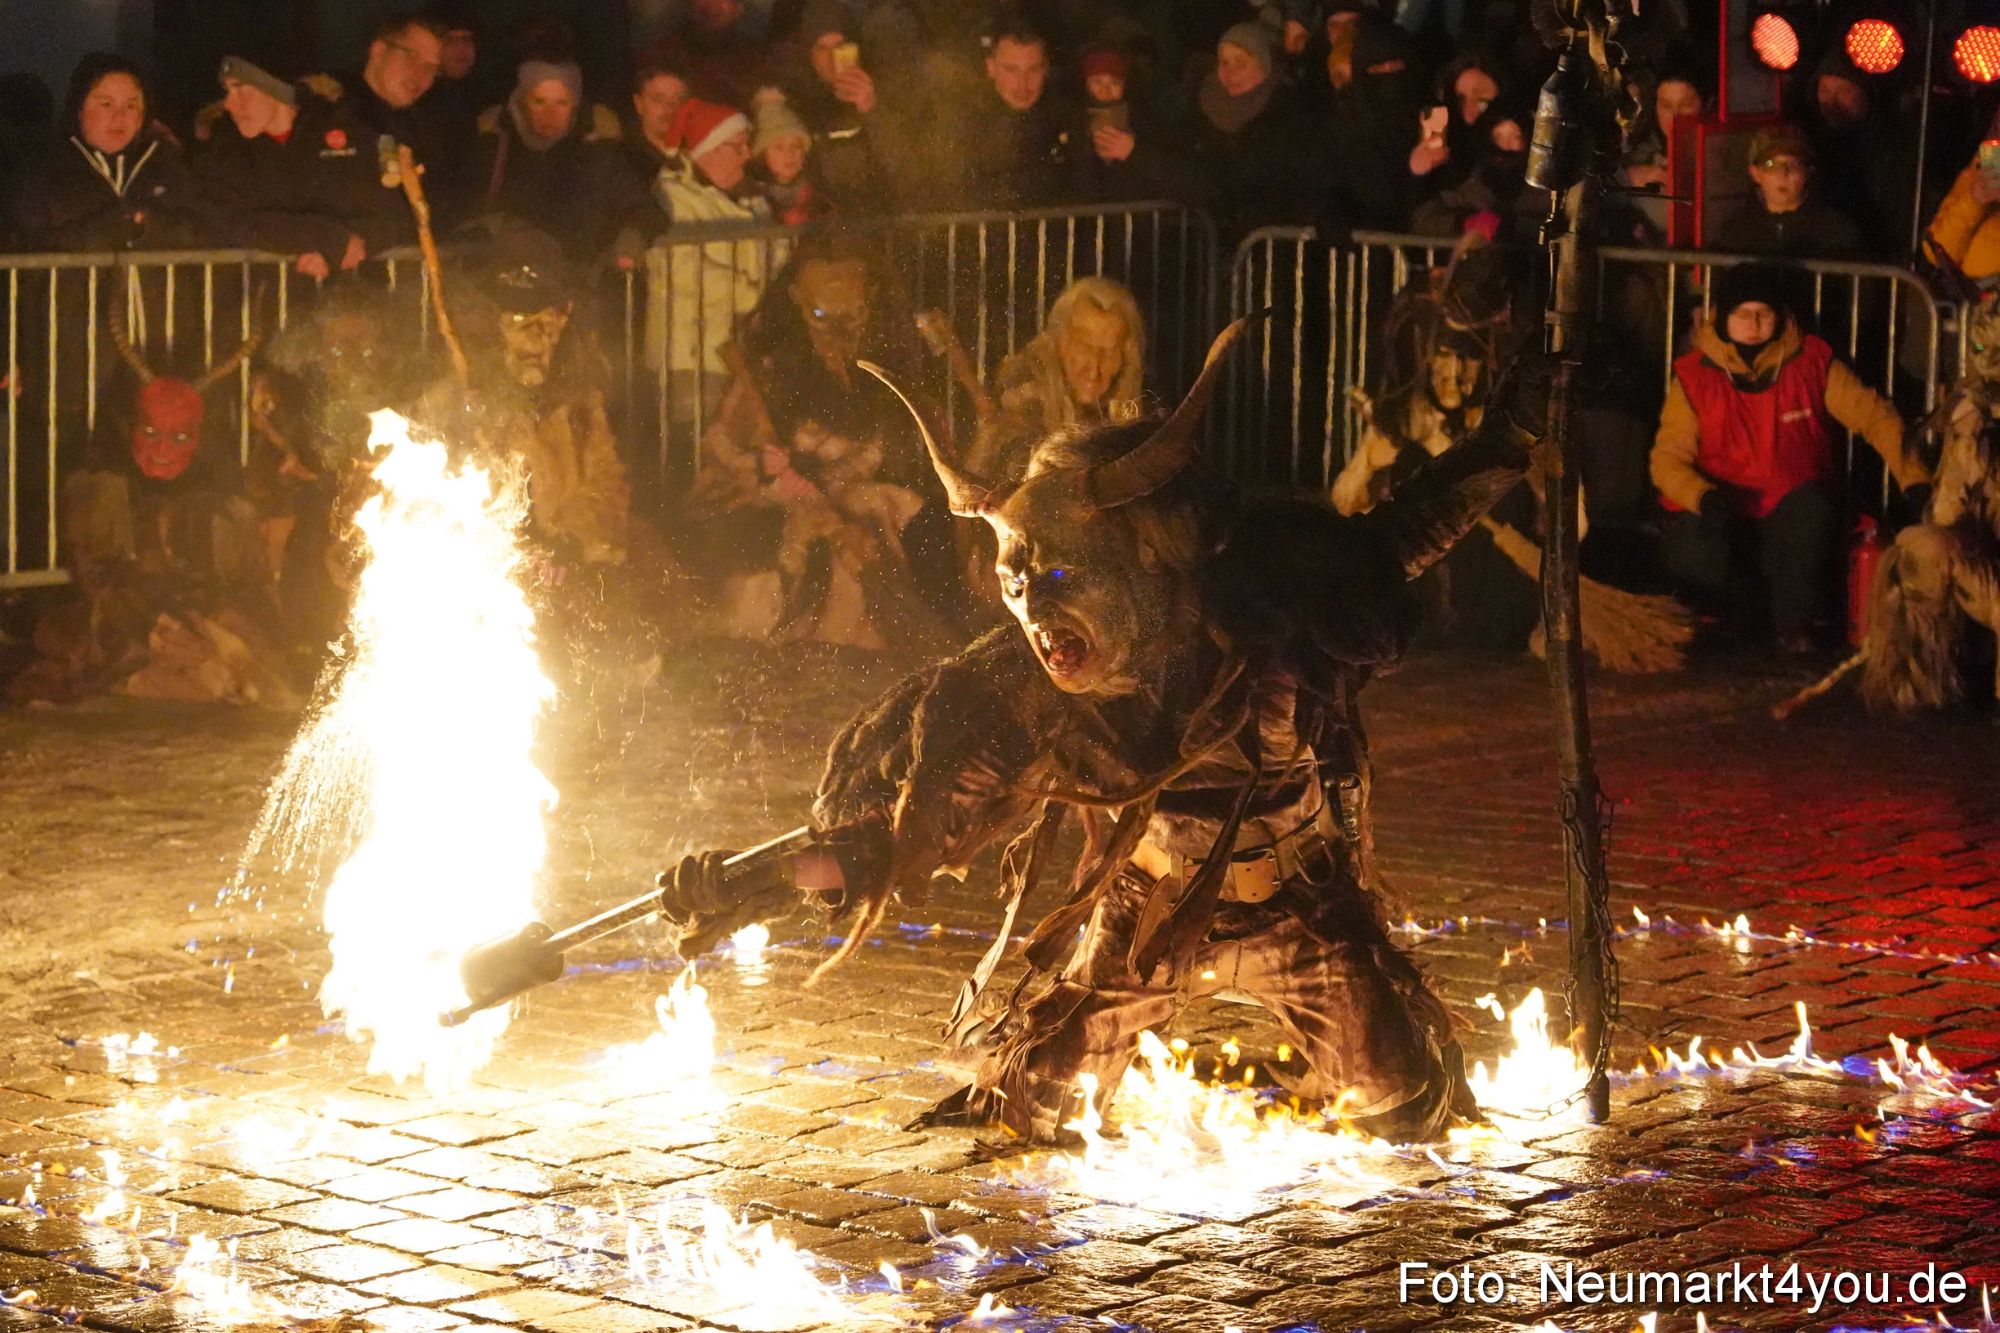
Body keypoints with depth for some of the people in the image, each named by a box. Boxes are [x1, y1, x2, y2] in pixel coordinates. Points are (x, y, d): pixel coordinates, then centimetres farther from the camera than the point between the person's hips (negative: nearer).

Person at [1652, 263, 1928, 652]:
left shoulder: (1812, 362, -4)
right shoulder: (1694, 375, -6)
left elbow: (1875, 416, -6)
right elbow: (1668, 459, -8)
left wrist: (1915, 482, -20)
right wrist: (1705, 497, -29)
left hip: (1792, 507, 0)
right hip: (1721, 509, 0)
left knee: (1813, 511, -35)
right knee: (1689, 555, -32)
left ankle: (1795, 618, -10)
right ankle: (1747, 599, 7)